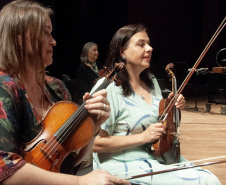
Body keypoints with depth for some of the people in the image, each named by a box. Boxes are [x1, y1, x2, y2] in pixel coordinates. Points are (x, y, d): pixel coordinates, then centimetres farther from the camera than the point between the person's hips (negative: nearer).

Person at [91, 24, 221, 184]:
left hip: (157, 155, 8)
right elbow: (96, 143, -16)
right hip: (125, 165, -7)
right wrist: (142, 136, -20)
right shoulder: (108, 87, -15)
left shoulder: (151, 81, 9)